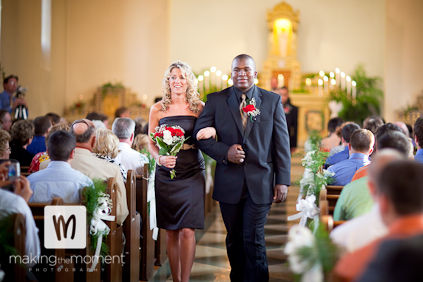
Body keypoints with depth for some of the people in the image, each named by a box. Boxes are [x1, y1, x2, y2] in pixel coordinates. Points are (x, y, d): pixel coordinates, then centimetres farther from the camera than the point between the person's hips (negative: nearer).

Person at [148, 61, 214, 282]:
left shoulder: (199, 107, 4)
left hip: (192, 172, -1)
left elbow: (207, 137, 11)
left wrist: (211, 131, -13)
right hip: (166, 173, 1)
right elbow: (151, 144, 7)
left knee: (187, 230, -9)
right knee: (170, 231, 5)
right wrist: (160, 158, -13)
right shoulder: (158, 109, 5)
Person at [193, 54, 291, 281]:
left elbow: (282, 143, 2)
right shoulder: (216, 100, 3)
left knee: (254, 240, -3)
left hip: (260, 183, -1)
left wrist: (283, 181, -3)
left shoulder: (273, 100, 3)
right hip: (229, 183, 2)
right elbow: (200, 134, 3)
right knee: (234, 239, 13)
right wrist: (225, 152, -14)